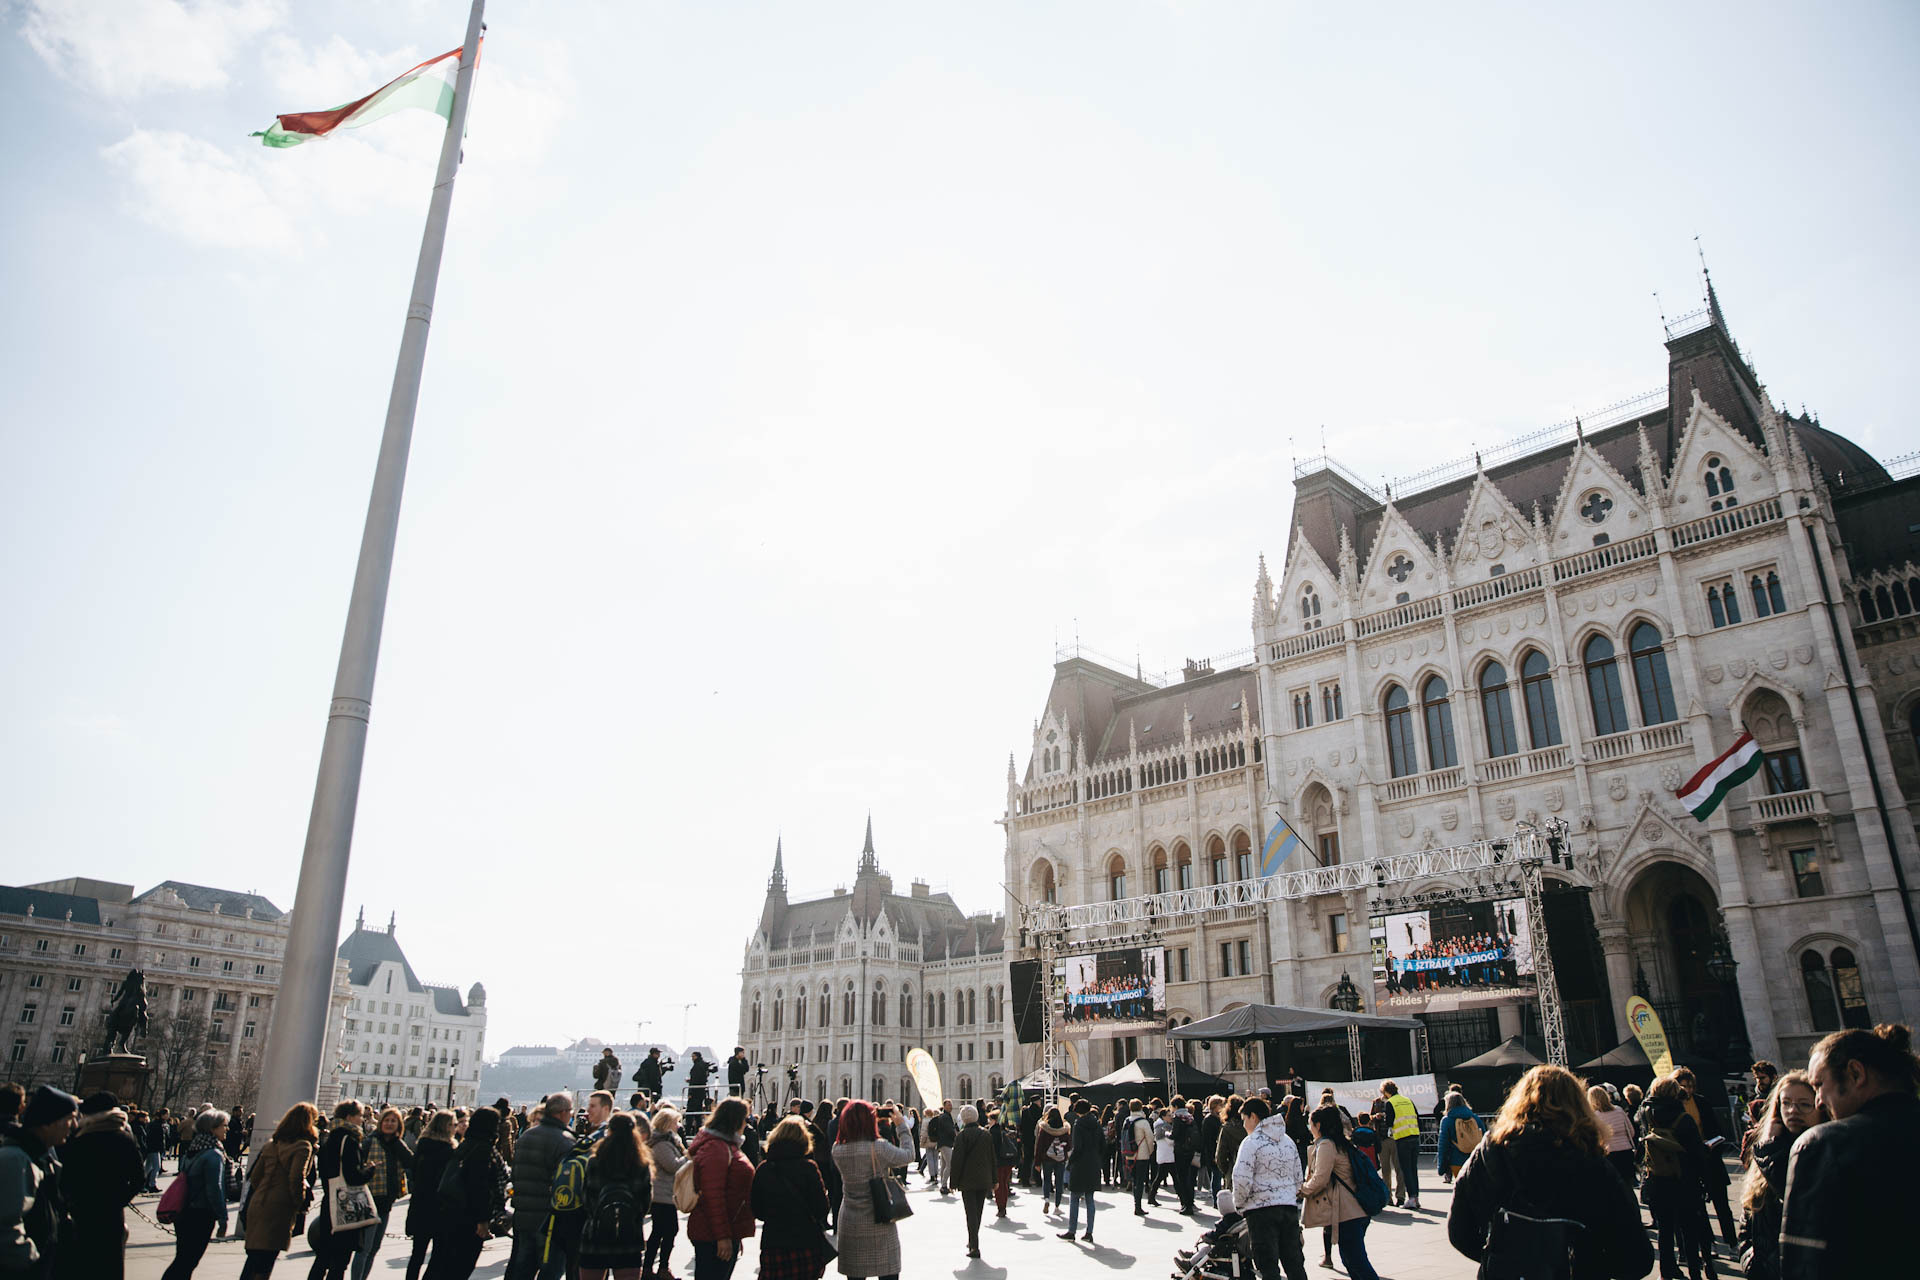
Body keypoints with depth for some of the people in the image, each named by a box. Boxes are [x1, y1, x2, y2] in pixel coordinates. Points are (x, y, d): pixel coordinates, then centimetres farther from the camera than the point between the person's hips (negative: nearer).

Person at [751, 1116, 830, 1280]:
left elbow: (757, 1212, 6)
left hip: (773, 1244, 2)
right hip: (807, 1243, -2)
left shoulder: (763, 1169, -2)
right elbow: (821, 1209, -8)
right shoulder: (808, 1167, -10)